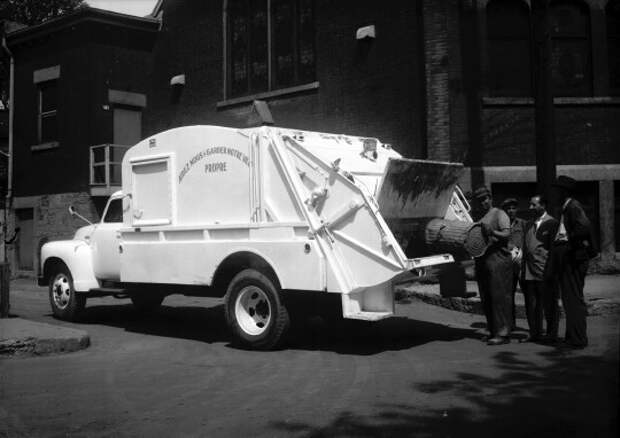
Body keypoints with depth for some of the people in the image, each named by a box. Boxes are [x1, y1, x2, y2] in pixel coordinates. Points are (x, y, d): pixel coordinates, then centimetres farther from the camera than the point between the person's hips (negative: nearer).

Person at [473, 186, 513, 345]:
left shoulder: (499, 214, -1)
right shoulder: (479, 218, 22)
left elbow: (507, 234, -15)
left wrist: (493, 232, -31)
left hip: (498, 260, -8)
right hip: (482, 261, 8)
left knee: (499, 296, -9)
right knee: (486, 299, 8)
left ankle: (503, 333, -7)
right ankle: (493, 330, 16)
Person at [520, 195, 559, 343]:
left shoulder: (552, 223, -4)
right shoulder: (529, 225, 18)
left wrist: (550, 271, -13)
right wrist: (523, 271, 12)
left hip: (544, 272, -7)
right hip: (529, 272, 7)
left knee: (549, 304, 3)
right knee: (531, 305, 10)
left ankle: (551, 334, 12)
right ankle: (534, 333, 19)